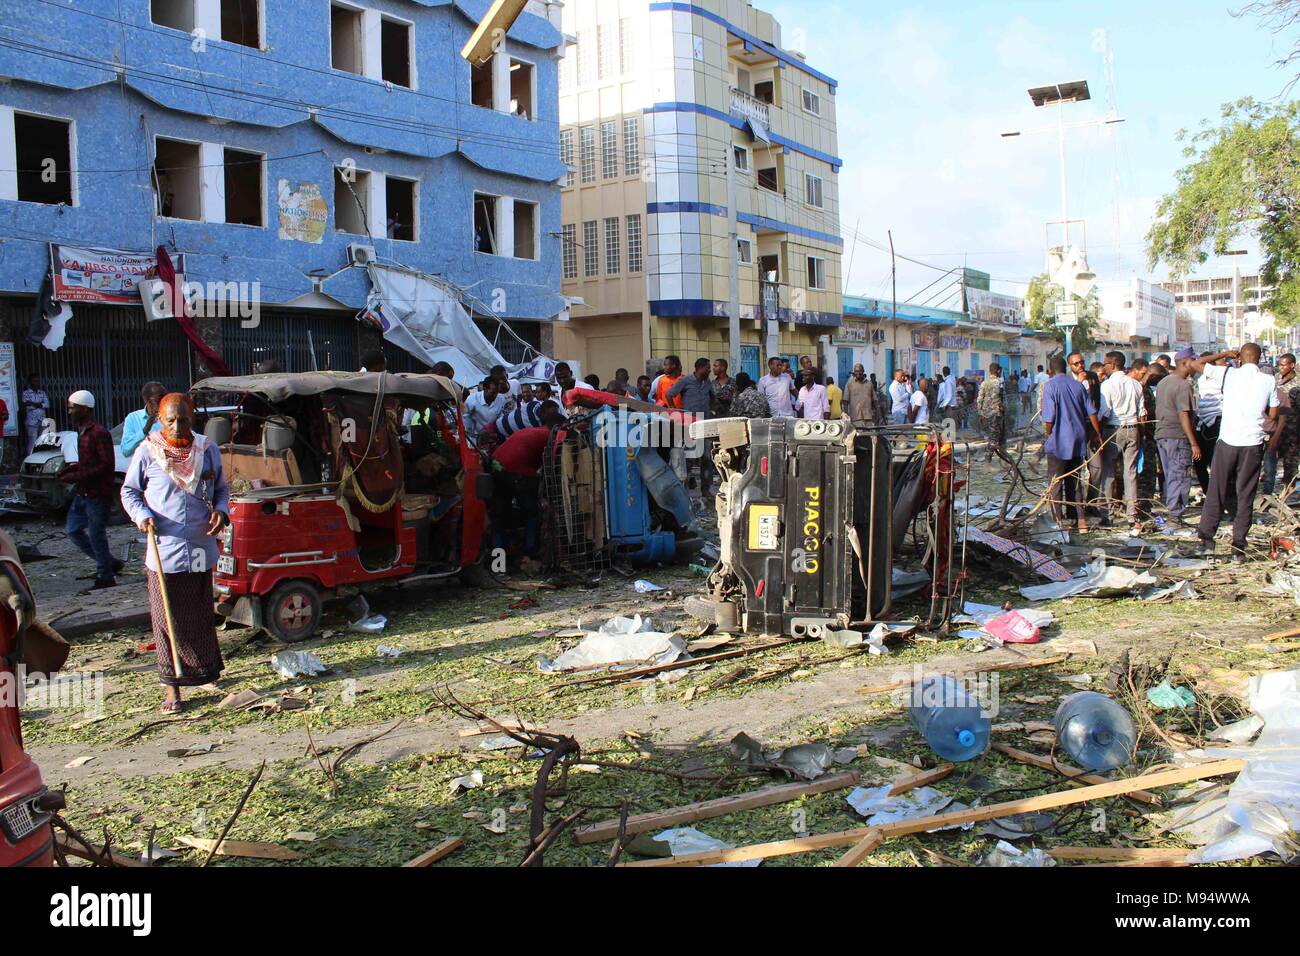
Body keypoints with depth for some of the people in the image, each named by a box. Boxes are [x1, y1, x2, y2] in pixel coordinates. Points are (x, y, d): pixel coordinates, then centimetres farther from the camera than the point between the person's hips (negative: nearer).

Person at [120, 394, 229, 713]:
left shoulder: (208, 450, 4)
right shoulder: (147, 451, -3)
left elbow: (221, 489, 16)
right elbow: (128, 491, 7)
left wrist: (221, 510, -5)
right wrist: (142, 515, -12)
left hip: (201, 549, 2)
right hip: (164, 550, -2)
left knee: (201, 616, 14)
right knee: (167, 619, 2)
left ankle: (207, 671, 31)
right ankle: (172, 688, 10)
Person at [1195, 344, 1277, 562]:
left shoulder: (1228, 374, -4)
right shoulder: (1269, 381, -2)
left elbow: (1195, 364, 4)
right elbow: (1273, 414, 5)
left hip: (1227, 441, 0)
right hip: (1253, 444, 0)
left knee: (1216, 493, 9)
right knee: (1245, 497, 7)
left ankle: (1207, 540, 9)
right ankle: (1239, 547, 6)